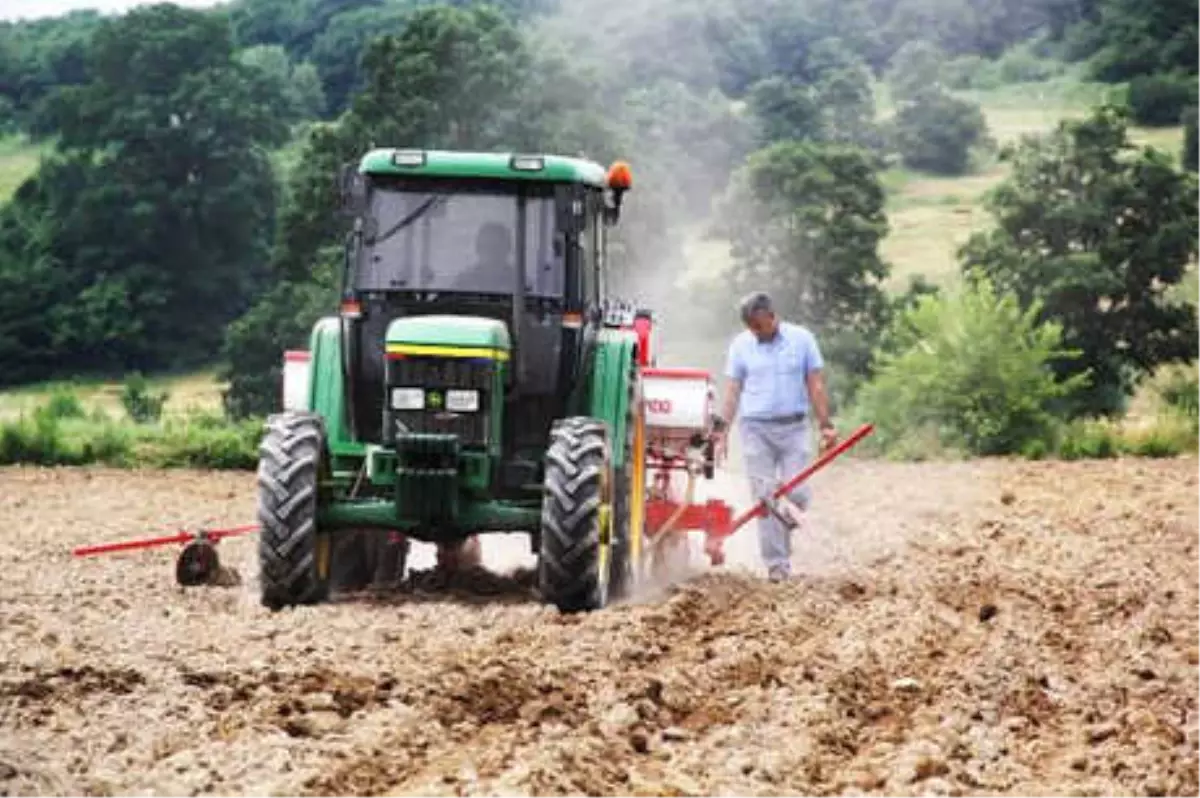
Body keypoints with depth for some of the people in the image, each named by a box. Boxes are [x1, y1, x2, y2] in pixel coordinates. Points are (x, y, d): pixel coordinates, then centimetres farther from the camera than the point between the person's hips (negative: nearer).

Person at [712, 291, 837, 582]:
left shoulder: (801, 339, 3)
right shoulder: (741, 345, 5)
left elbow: (816, 386, 4)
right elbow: (733, 391, 6)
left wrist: (826, 425, -2)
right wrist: (722, 428, -2)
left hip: (794, 427, 0)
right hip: (756, 428, 0)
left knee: (796, 494, -8)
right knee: (765, 498, -4)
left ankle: (782, 539, 20)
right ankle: (776, 564, -1)